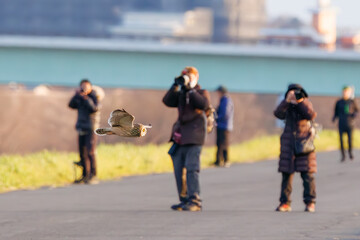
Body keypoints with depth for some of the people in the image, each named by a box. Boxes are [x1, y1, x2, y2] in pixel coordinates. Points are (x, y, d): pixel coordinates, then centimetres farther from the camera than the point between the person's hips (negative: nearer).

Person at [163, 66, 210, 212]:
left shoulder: (202, 93, 5)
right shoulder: (181, 94, 19)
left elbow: (204, 104, -16)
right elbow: (167, 101, 4)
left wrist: (190, 90, -17)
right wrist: (176, 86, -4)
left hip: (193, 138, -6)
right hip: (180, 137, 6)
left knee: (191, 168, -14)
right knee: (178, 169, 4)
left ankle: (194, 201, -15)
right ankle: (184, 200, 9)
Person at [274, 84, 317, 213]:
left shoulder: (306, 103, 3)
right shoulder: (286, 105, 6)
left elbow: (311, 115, -14)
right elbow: (278, 114, -11)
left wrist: (300, 101, -19)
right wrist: (287, 101, -21)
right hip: (288, 143, 2)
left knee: (307, 173, -5)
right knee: (286, 173, 1)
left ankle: (310, 202, 1)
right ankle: (285, 203, 6)